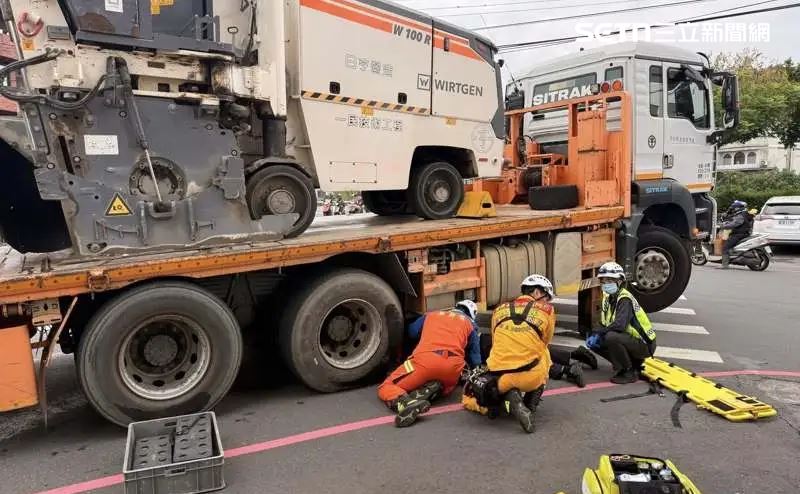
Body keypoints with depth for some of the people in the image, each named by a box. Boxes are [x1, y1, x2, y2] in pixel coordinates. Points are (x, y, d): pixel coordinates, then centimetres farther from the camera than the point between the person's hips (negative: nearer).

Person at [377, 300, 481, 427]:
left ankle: (406, 402, -23)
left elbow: (411, 332, 32)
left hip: (424, 359, -1)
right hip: (452, 364, 1)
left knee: (386, 387, 13)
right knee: (446, 387, 35)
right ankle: (431, 390, -3)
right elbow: (475, 362, 25)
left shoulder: (431, 315, 30)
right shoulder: (470, 325, 26)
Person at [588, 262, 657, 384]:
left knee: (611, 337, -33)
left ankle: (629, 373, -13)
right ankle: (631, 362, 12)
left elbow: (619, 325, -35)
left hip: (644, 344, -9)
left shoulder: (625, 299, -22)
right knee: (595, 342, 1)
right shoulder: (608, 298, 5)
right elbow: (604, 324, 11)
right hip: (629, 339, 9)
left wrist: (597, 332, -22)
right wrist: (595, 336, -9)